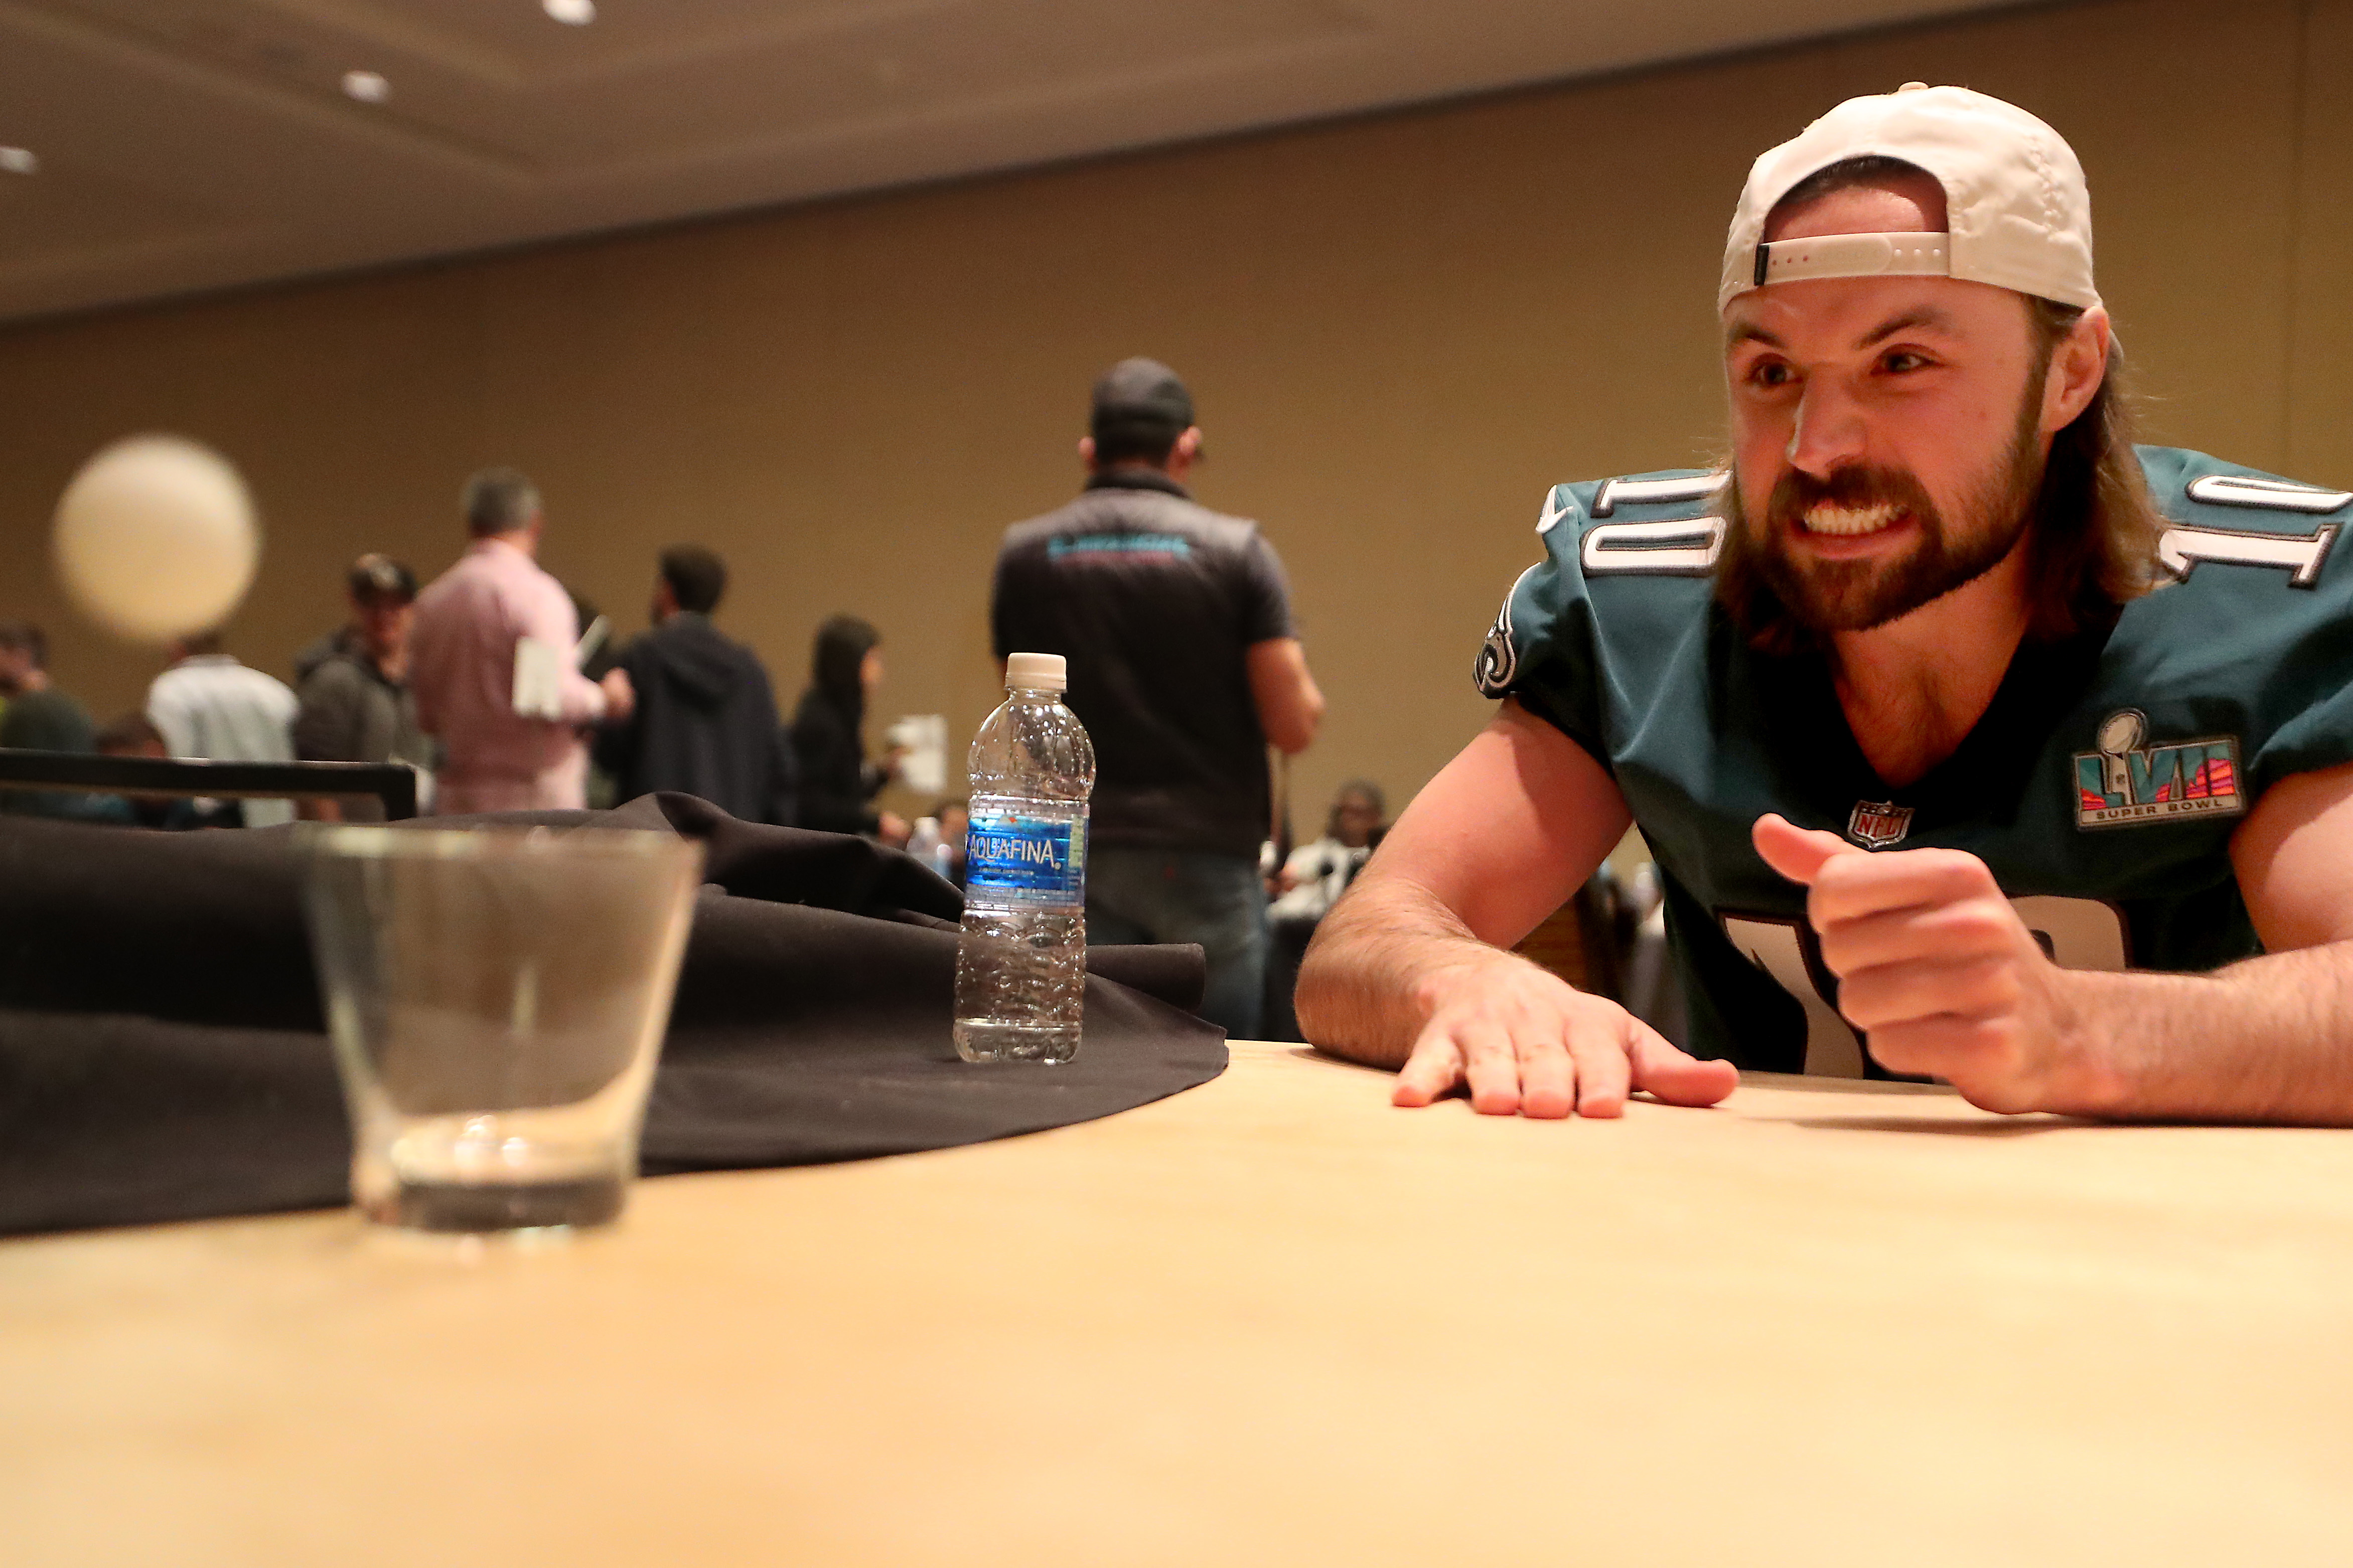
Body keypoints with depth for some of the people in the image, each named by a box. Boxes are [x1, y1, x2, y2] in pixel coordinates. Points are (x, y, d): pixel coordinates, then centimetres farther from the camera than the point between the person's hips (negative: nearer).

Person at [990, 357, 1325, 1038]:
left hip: (1076, 856, 2)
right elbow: (1295, 725, -7)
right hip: (1206, 855, -2)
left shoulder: (1024, 554, 4)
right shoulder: (1235, 551, -4)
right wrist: (1295, 671, 14)